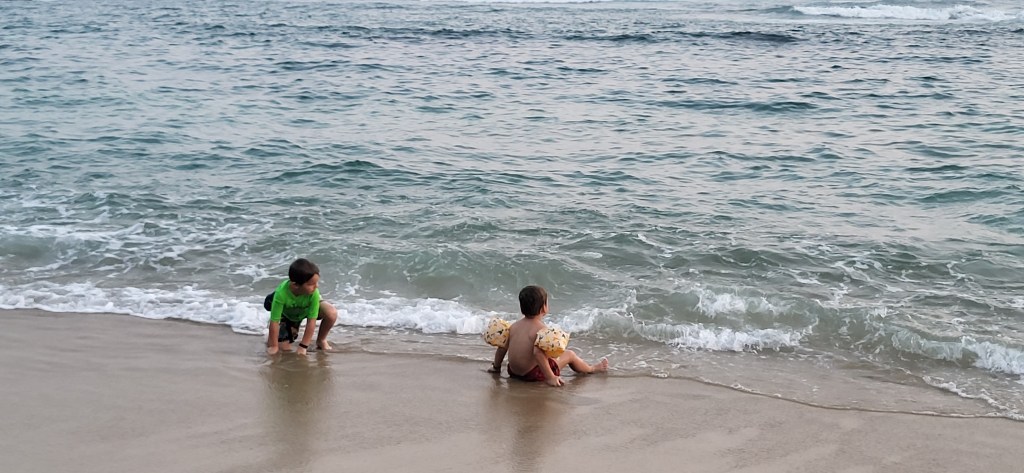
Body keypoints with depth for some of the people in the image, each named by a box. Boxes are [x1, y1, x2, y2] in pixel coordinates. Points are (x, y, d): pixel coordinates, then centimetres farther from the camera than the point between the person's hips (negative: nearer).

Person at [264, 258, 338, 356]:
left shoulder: (314, 293, -37)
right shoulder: (281, 293, -40)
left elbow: (311, 321, -30)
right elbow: (274, 322, -31)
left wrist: (303, 347, -26)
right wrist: (274, 346, -24)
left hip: (307, 310, 1)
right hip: (287, 314, -1)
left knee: (332, 314, -27)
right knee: (284, 348, -12)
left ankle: (321, 340, 1)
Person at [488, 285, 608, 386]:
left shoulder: (514, 326, 0)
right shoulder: (541, 329, -21)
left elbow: (502, 347, 4)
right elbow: (538, 353, -34)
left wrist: (496, 367, 19)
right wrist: (550, 377, -31)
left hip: (513, 372, 7)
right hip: (532, 375, -7)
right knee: (570, 354, 14)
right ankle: (591, 369, 37)